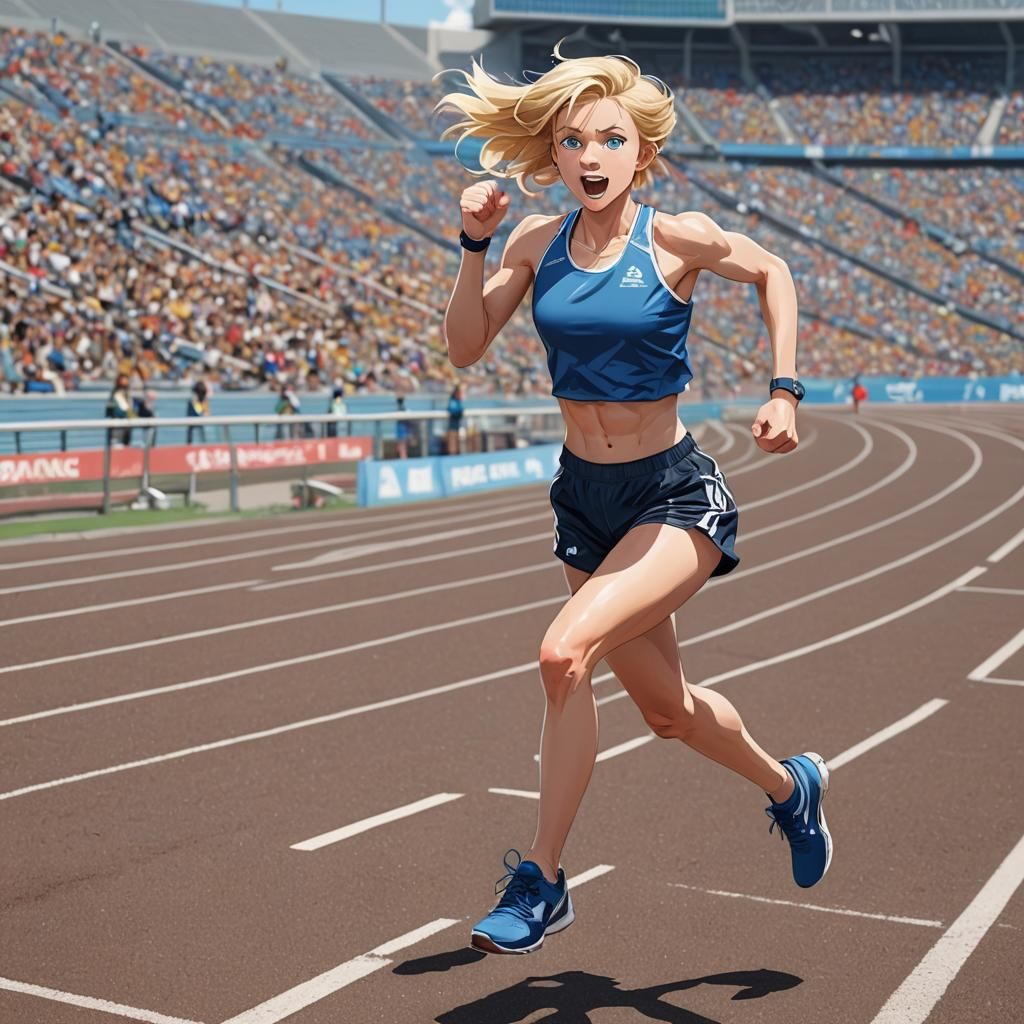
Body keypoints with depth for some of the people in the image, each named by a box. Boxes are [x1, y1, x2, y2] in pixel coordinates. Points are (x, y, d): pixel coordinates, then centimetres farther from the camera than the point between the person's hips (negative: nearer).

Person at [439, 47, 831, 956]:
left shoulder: (679, 239, -12)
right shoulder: (538, 242, -1)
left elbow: (773, 273, 5)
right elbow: (466, 348, -1)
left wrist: (785, 391, -2)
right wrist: (475, 243, -11)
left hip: (676, 497, -5)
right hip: (585, 496, 6)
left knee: (565, 653, -27)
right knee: (666, 709, 17)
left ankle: (542, 880, -9)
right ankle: (790, 786, 48)